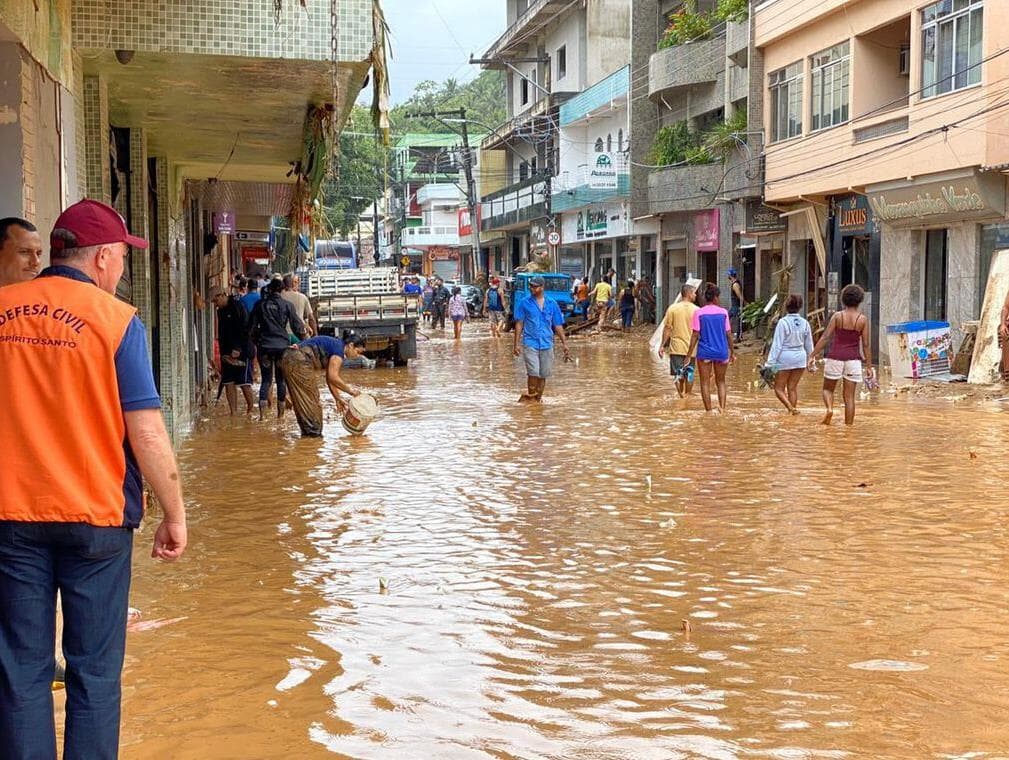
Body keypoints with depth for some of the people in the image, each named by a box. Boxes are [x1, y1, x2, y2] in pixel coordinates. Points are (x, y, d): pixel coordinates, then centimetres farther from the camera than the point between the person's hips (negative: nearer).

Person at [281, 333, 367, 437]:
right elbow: (333, 377, -14)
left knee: (301, 401, 16)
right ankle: (313, 433, 5)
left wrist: (338, 399, 28)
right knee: (310, 400, -1)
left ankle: (307, 432, 23)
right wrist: (350, 390, -3)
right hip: (299, 362, -10)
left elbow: (330, 378, 28)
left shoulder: (333, 345, 23)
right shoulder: (339, 348, -6)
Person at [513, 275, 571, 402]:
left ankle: (538, 398, 20)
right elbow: (519, 324, 3)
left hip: (547, 344, 3)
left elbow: (558, 326, 10)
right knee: (533, 372, -13)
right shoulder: (525, 304, 2)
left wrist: (565, 344, 6)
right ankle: (530, 396, 3)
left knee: (543, 375, 7)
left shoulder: (552, 304, 7)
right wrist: (516, 344, -4)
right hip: (530, 343, -3)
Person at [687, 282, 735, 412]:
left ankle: (708, 411, 7)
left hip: (704, 352, -1)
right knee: (721, 382, 16)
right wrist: (732, 352, 12)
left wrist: (689, 355, -3)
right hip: (721, 351, 2)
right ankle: (722, 407, 1)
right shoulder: (723, 312, -1)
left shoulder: (699, 313, -5)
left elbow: (695, 335, -7)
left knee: (705, 383, 8)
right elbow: (729, 334, 2)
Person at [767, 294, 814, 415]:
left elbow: (777, 344, -14)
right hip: (800, 357, 5)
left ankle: (790, 407, -16)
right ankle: (793, 408, 16)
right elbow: (809, 345, 9)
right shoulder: (804, 323, 1)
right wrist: (810, 360, 21)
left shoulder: (783, 322, -14)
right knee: (793, 387, 14)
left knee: (779, 388, 5)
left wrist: (771, 362, -10)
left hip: (785, 357, -5)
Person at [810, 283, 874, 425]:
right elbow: (866, 345, -1)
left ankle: (829, 408, -13)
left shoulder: (837, 316, -2)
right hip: (853, 359, 1)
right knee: (849, 396, 6)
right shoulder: (863, 319, -1)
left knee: (828, 389, 16)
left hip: (835, 357, 0)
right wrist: (869, 366, 5)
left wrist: (813, 355, -2)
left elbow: (825, 337, -6)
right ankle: (849, 425, 4)